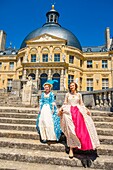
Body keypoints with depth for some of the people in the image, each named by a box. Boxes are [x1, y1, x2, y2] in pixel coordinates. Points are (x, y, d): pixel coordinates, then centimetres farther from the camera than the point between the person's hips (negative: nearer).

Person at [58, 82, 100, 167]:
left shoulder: (79, 94, 12)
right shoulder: (67, 94, 11)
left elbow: (82, 104, 12)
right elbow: (65, 104, 10)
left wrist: (86, 109, -3)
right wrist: (61, 109, -6)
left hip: (78, 112, 1)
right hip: (69, 112, -1)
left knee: (81, 128, -9)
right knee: (71, 130, -7)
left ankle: (84, 146, 2)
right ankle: (71, 148, -2)